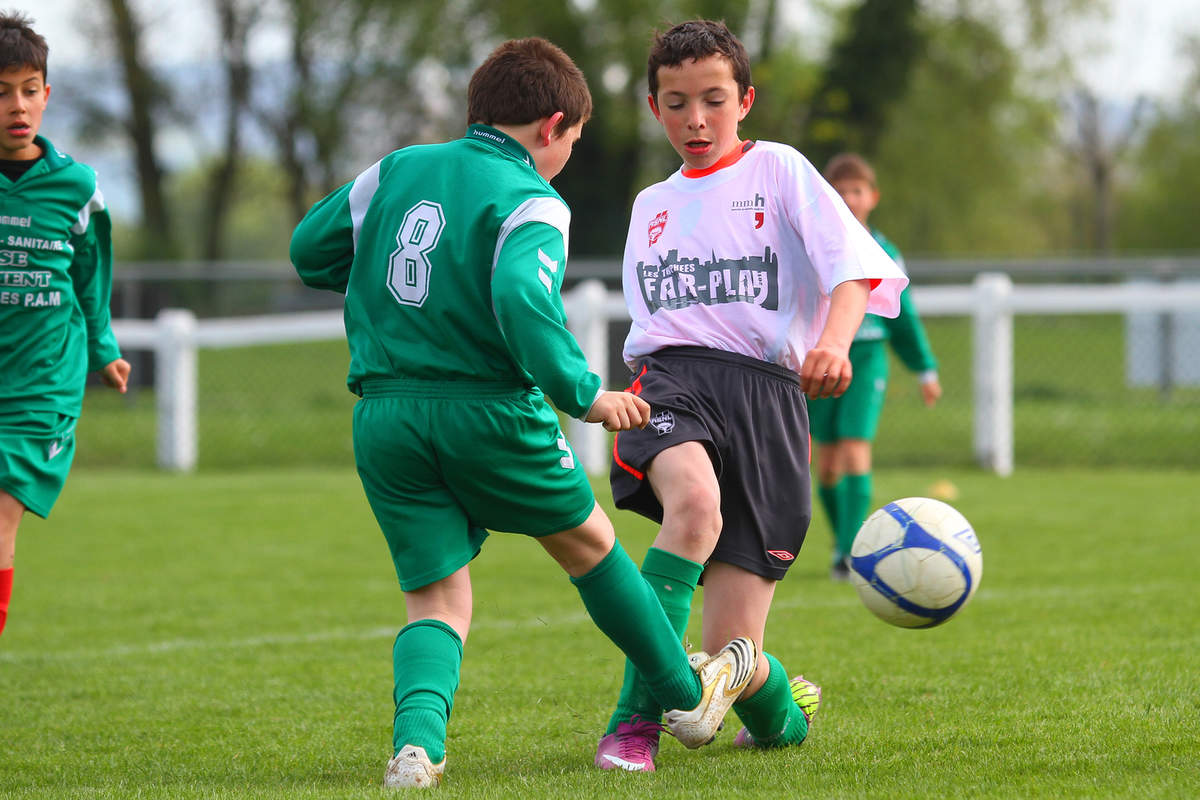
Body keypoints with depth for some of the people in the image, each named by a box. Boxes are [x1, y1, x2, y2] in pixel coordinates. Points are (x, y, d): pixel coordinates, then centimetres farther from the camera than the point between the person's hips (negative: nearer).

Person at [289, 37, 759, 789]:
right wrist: (583, 394, -18)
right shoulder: (531, 203, -8)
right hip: (488, 412, -4)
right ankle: (686, 694, 33)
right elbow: (522, 299, -26)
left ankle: (417, 734, -22)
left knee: (436, 595, 6)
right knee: (588, 540, 18)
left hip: (384, 417, 4)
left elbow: (310, 248, 17)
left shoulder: (395, 170, 11)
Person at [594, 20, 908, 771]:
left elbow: (856, 267, -6)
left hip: (763, 391, -2)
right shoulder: (652, 206, 24)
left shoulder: (778, 171, 9)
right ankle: (636, 721, -31)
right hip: (671, 379, 2)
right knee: (694, 501, -38)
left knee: (729, 653, -9)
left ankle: (783, 715, 30)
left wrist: (833, 343, -25)